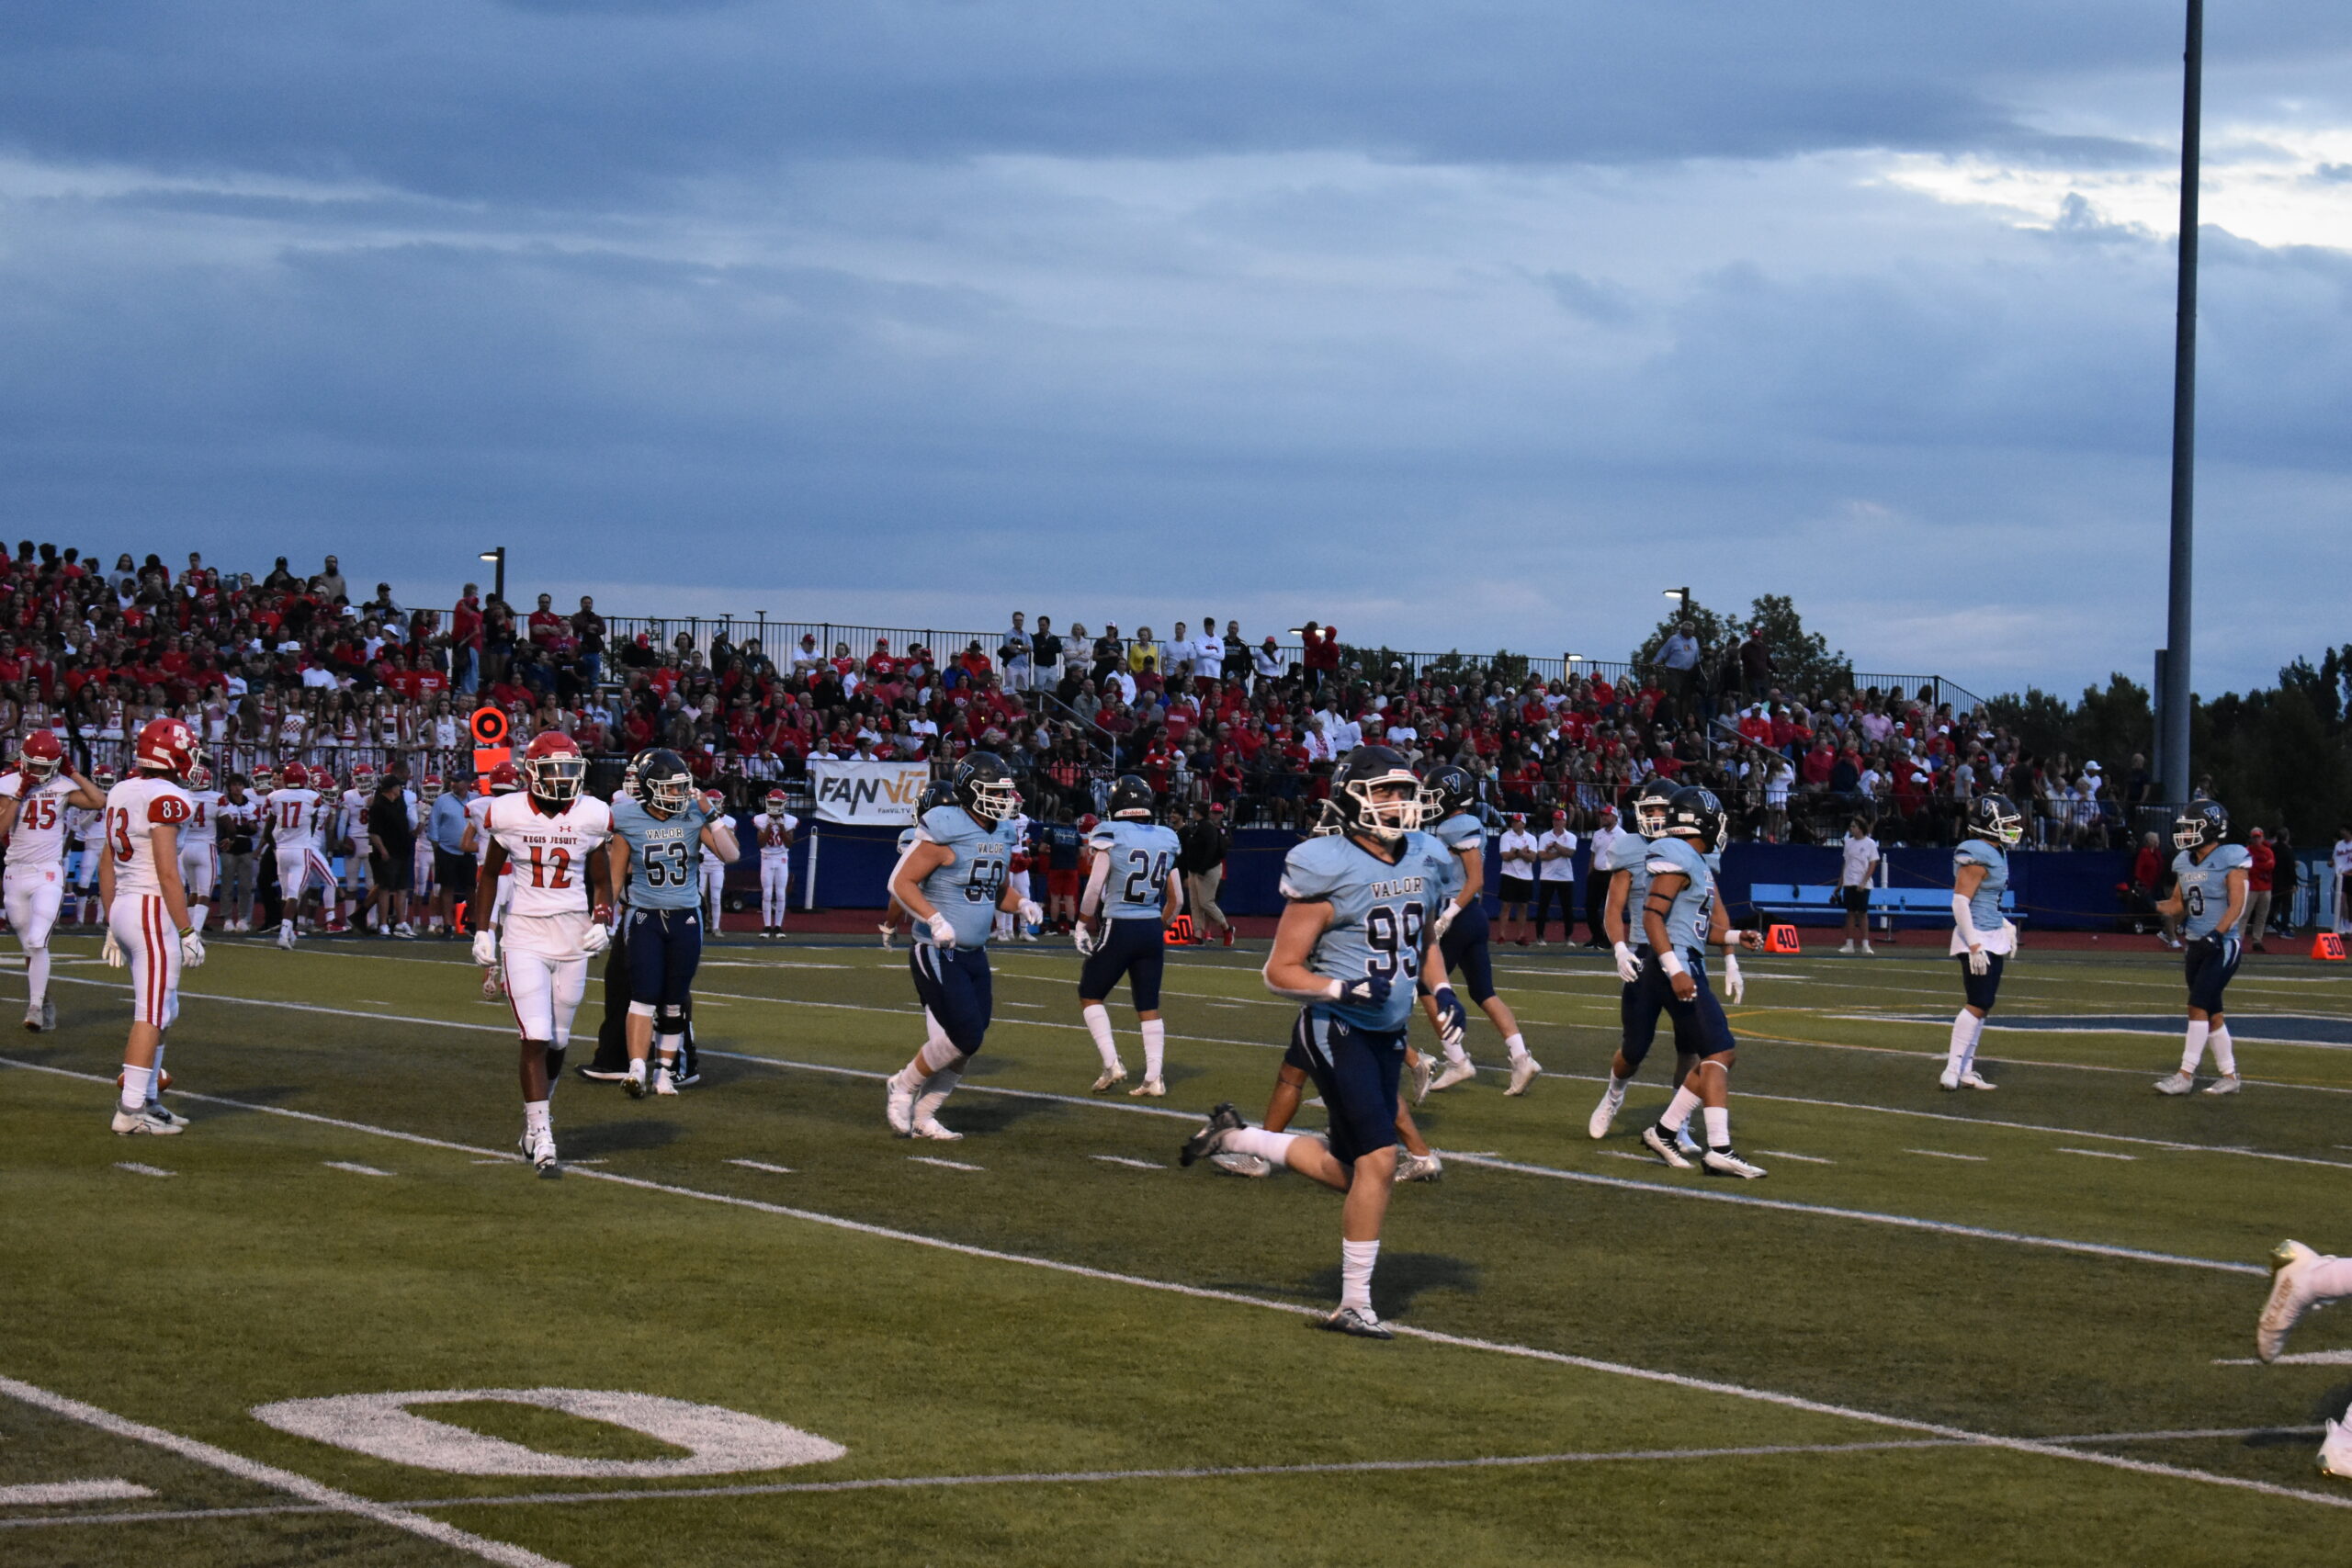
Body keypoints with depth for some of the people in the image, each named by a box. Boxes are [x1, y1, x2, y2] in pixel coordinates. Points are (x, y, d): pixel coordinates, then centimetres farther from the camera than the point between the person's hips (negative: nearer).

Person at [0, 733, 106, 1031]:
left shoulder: (63, 787, -3)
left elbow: (99, 802, -17)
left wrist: (73, 773, -13)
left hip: (48, 874, -3)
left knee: (37, 942, -16)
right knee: (29, 947, 11)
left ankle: (36, 1007, -10)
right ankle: (45, 1003, 24)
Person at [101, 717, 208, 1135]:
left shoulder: (121, 793, 11)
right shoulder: (165, 798, -15)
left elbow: (107, 866, 16)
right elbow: (167, 873, -18)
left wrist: (112, 926, 23)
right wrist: (187, 932, -15)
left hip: (123, 908, 9)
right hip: (153, 912, -9)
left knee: (162, 1011, 17)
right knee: (151, 1015, -4)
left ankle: (147, 1100, 21)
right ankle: (130, 1111, -3)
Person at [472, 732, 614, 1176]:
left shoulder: (592, 816, -1)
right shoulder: (507, 814, -5)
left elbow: (601, 881, 10)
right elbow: (488, 873, 9)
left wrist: (602, 923, -6)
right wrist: (482, 930, 4)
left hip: (573, 939, 2)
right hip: (524, 936, -2)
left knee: (556, 1042, 10)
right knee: (535, 1039, -11)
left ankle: (535, 1114, 33)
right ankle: (542, 1140, -10)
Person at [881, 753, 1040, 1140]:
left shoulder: (1001, 836, 9)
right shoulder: (945, 832, -15)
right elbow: (901, 882, -14)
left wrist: (1021, 906, 1)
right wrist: (934, 919, -25)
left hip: (974, 955, 8)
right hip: (938, 953, -8)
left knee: (966, 1044, 7)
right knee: (964, 1035, -15)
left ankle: (922, 1116, 21)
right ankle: (903, 1087, 7)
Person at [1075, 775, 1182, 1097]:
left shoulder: (1111, 837, -11)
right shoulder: (1166, 840, 4)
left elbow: (1093, 892, -10)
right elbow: (1176, 900, 10)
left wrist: (1084, 926, 6)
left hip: (1118, 928, -5)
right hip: (1153, 930, 5)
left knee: (1090, 995, 12)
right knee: (1149, 1006, 12)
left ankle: (1112, 1063, 0)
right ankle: (1154, 1079, 8)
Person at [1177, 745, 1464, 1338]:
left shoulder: (1423, 863, 5)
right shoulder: (1329, 873, -16)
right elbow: (1280, 972, -12)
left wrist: (1441, 989, 6)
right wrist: (1343, 989, -27)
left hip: (1387, 1036, 8)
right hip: (1337, 1031, -8)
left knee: (1347, 1169, 12)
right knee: (1378, 1161, -14)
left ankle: (1235, 1138, 33)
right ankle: (1354, 1305, -3)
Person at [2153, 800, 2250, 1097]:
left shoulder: (2230, 860, -11)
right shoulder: (2185, 863, 10)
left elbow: (2236, 905, -16)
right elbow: (2178, 905, 17)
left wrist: (2216, 934, -26)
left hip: (2222, 946, -8)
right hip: (2196, 946, 8)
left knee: (2198, 1006, -13)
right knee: (2211, 1014, 10)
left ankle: (2186, 1075, -13)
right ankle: (2229, 1076, 18)